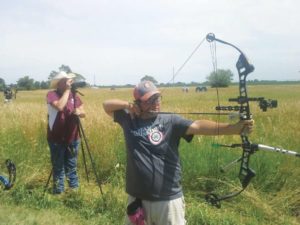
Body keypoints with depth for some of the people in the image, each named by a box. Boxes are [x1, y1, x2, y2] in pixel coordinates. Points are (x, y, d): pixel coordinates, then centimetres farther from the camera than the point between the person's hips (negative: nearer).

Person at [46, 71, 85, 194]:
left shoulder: (73, 95, 5)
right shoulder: (52, 94, -10)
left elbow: (83, 113, 6)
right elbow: (60, 106, -29)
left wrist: (79, 112, -17)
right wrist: (67, 90, -21)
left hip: (72, 138, 4)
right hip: (56, 139, -4)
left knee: (72, 167, 14)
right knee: (58, 167, 5)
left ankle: (74, 189, 25)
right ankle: (58, 192, 17)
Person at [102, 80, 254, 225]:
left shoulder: (171, 121, -7)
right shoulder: (129, 119, 1)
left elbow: (199, 126, -20)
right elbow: (107, 105, 11)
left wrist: (235, 128, -33)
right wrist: (127, 105, -7)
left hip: (167, 200, -2)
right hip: (137, 198, 3)